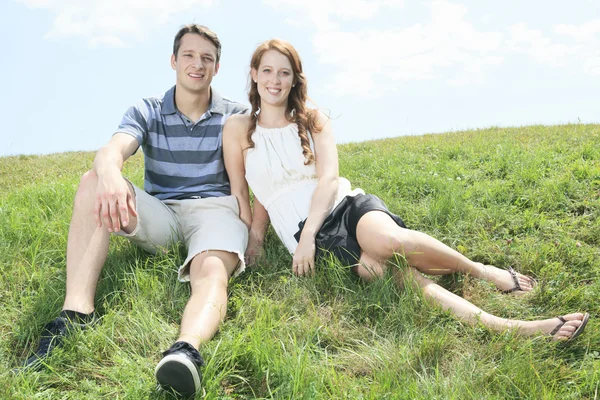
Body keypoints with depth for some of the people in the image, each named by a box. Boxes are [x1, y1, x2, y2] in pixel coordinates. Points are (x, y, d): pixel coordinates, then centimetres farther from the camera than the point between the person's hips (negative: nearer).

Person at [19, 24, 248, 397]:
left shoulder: (236, 116, 7)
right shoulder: (147, 112, 7)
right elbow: (113, 151, -14)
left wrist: (253, 235, -18)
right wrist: (110, 174, -41)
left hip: (214, 209, -2)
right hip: (159, 216, 2)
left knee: (211, 272, -36)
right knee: (94, 182, -24)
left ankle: (187, 351, -68)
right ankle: (76, 315, -35)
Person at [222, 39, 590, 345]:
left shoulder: (313, 120, 9)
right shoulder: (238, 128, 6)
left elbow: (329, 179, -3)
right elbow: (240, 191, 10)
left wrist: (307, 236, -15)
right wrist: (254, 238, 1)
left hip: (347, 205, 1)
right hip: (305, 234, -1)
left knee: (388, 240, -36)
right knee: (372, 269, -31)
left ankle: (481, 270, -12)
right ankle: (503, 326, -40)